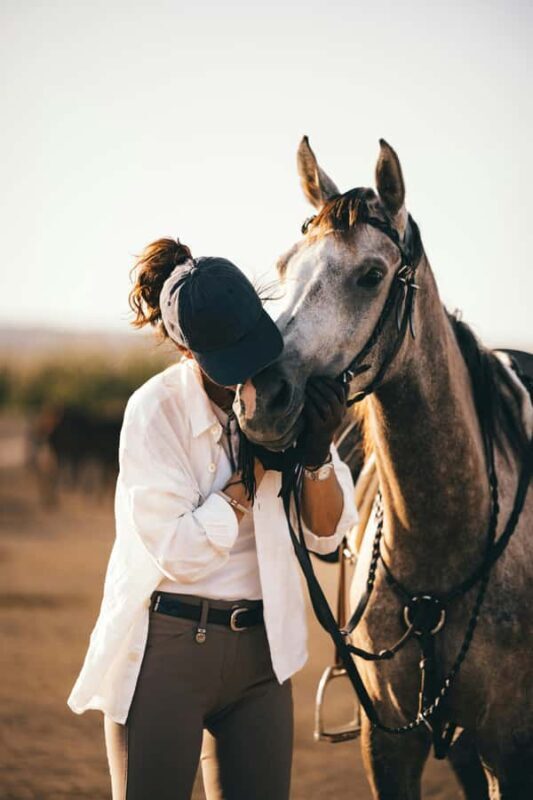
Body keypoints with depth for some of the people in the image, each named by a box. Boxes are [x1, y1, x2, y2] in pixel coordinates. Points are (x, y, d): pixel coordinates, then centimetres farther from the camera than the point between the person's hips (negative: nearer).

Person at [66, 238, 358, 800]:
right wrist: (261, 460, -17)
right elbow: (181, 553, -18)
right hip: (165, 648, -4)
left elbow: (326, 534, 4)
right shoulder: (153, 411, -14)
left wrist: (316, 454, -15)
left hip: (260, 648, 4)